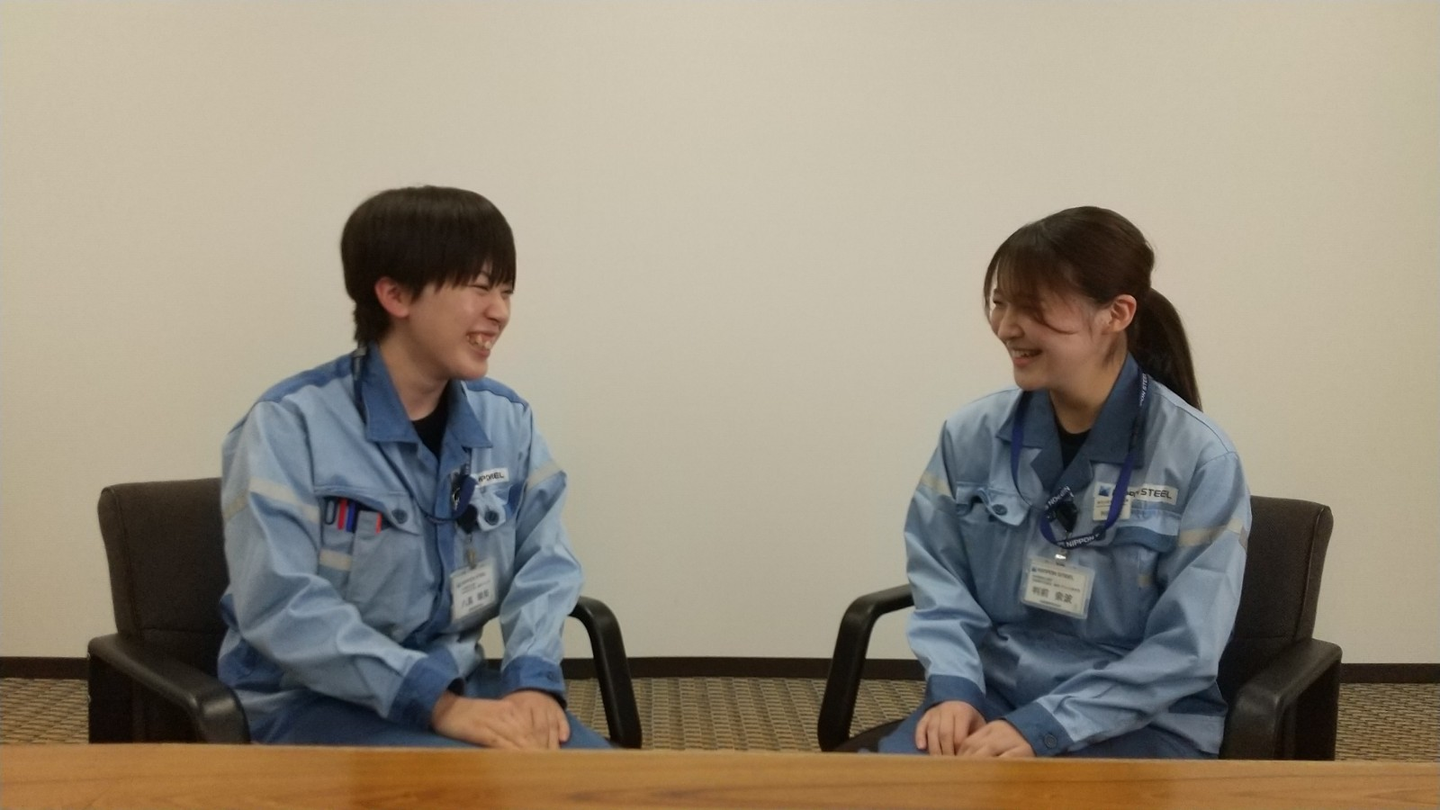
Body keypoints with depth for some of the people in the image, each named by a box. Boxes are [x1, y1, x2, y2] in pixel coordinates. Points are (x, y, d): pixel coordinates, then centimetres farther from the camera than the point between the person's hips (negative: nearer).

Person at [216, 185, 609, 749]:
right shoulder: (290, 425, -14)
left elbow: (545, 557, 3)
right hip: (314, 701, -6)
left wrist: (533, 677, -17)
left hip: (453, 683, 6)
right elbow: (280, 605, -22)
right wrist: (436, 703, -27)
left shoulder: (506, 420, 5)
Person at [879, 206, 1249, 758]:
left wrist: (1040, 728, -18)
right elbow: (939, 577, 6)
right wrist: (954, 687, -13)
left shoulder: (1200, 460, -9)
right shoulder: (971, 435, 2)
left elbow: (1184, 649, -11)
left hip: (1141, 725, -3)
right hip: (989, 697, 4)